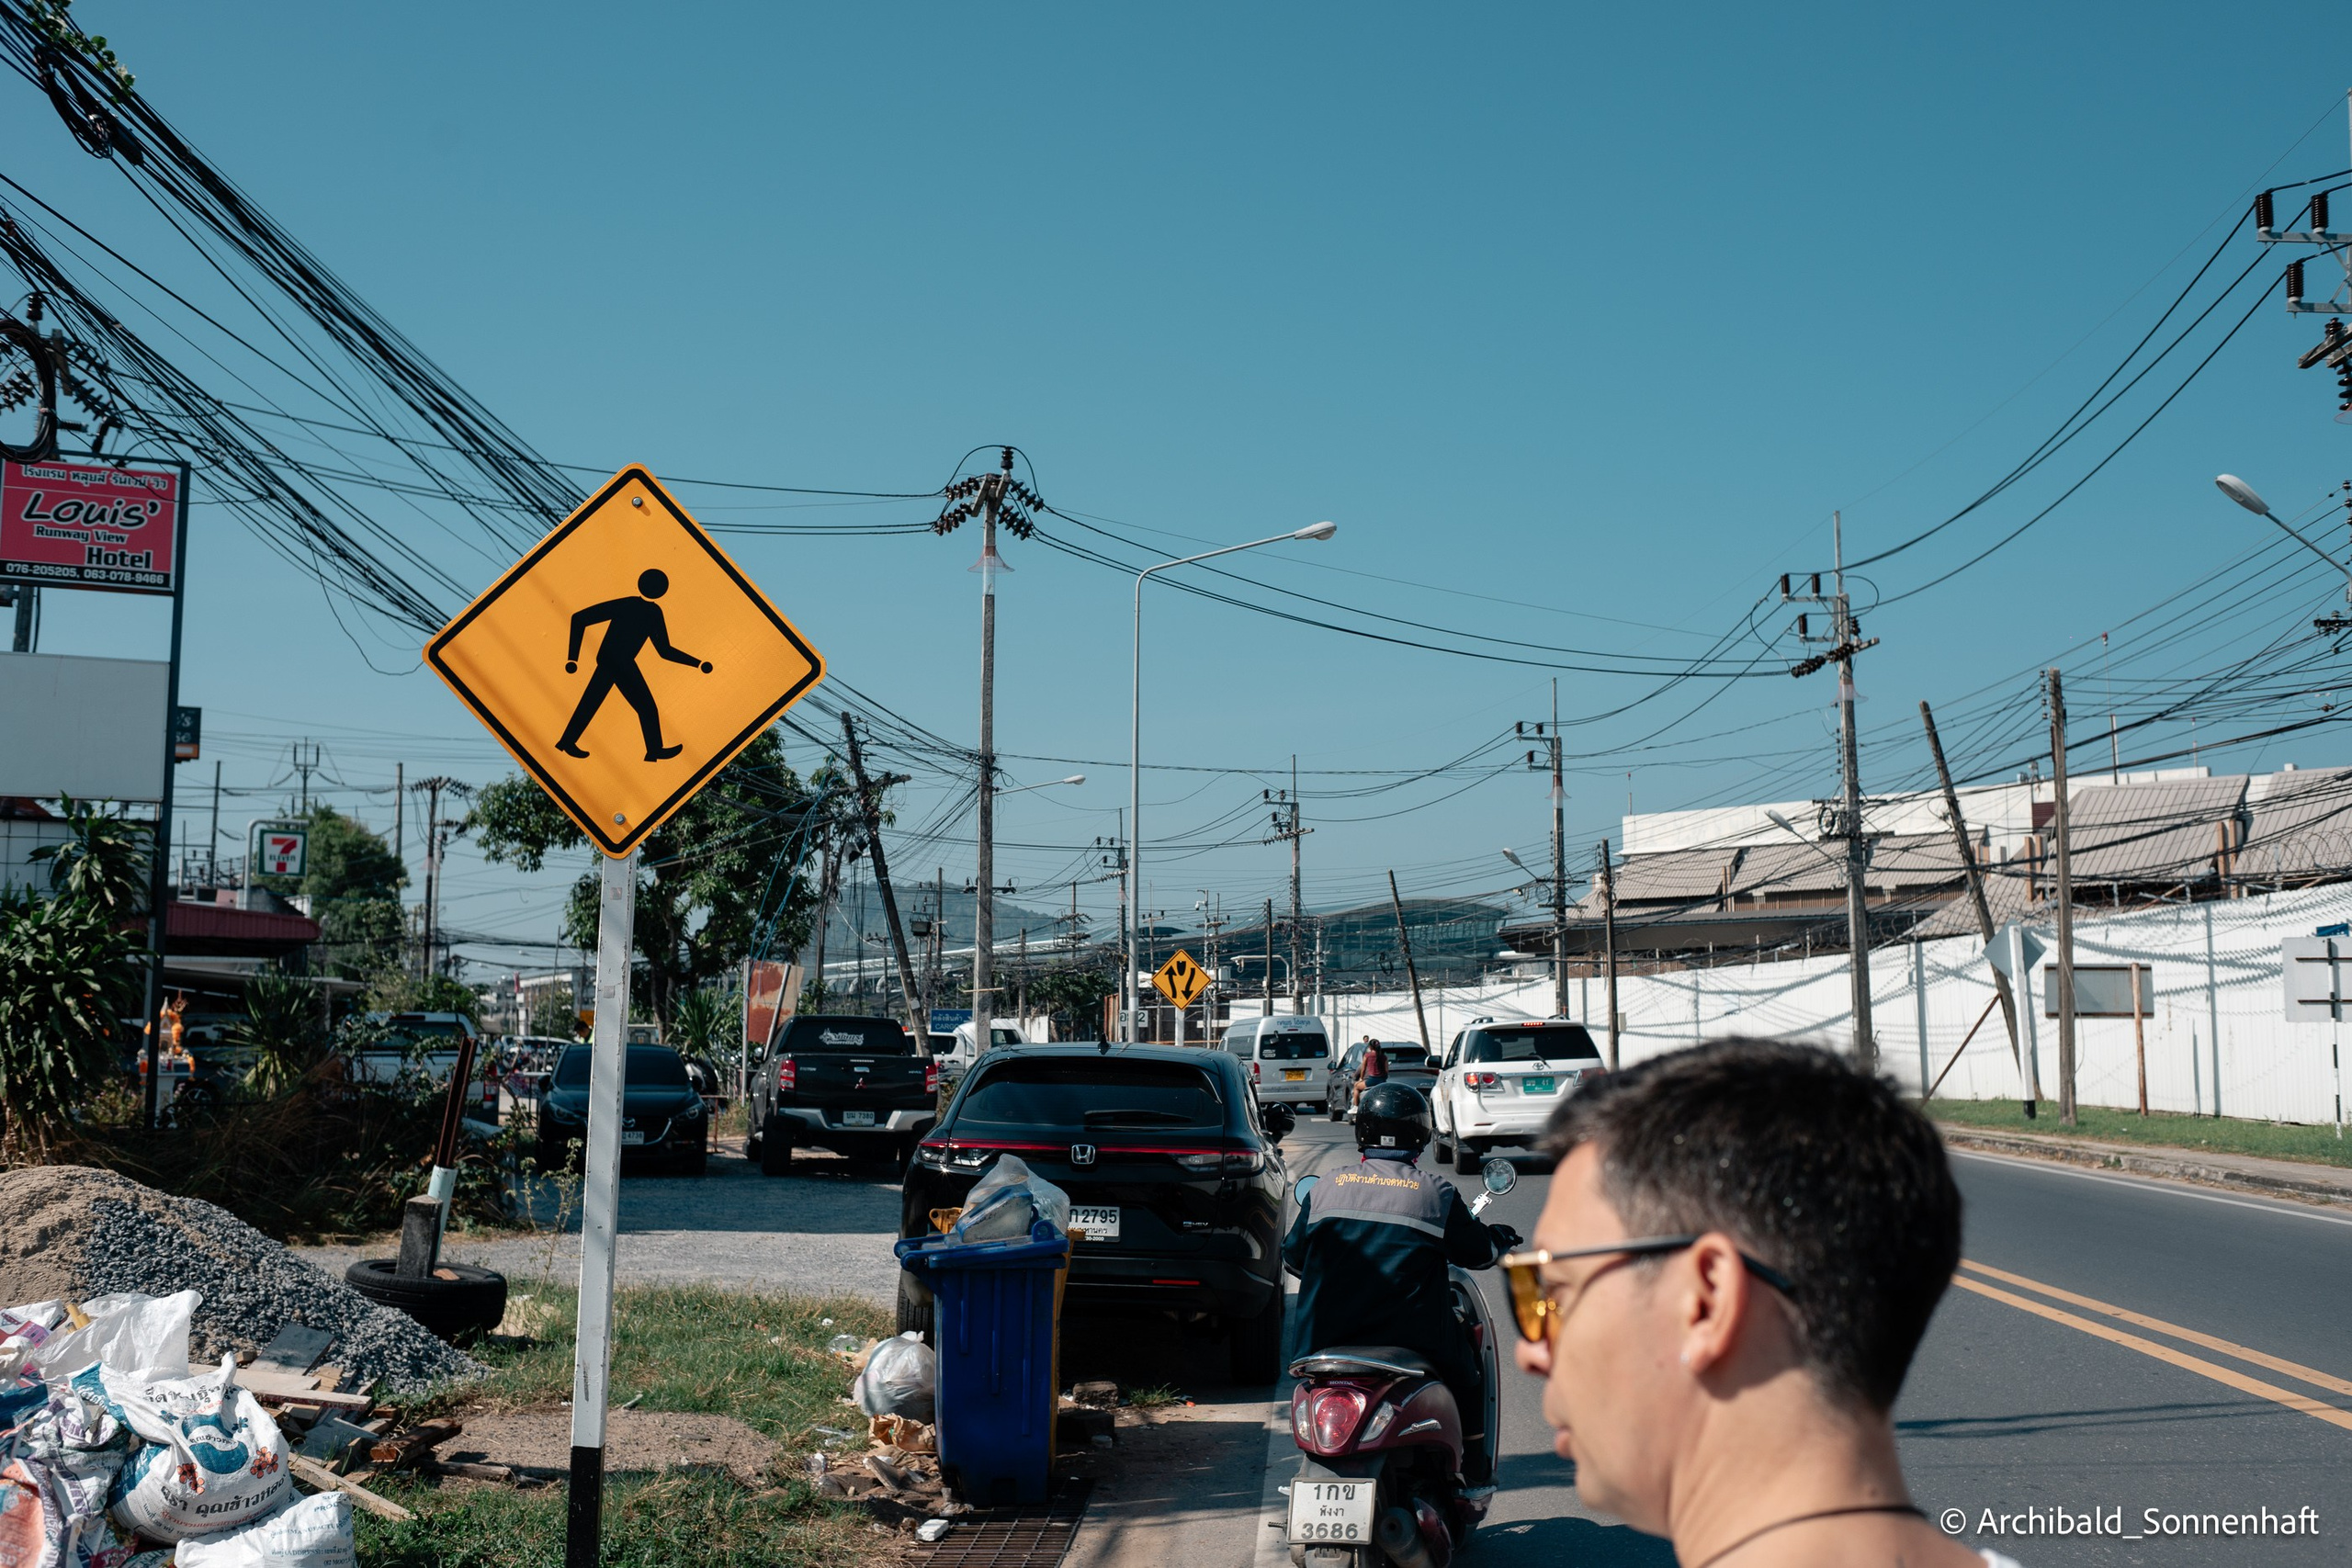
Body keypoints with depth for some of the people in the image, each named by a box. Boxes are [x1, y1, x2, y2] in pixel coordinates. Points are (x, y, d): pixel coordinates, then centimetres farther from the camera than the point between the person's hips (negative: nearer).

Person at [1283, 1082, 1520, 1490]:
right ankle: (1475, 1475, 29)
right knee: (1465, 1367, 25)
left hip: (1326, 1342, 3)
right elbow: (1478, 1253, 6)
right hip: (1413, 1341, -2)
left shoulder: (1327, 1187, 3)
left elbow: (1292, 1255, 11)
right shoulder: (1436, 1193, -5)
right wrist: (1497, 1239, 29)